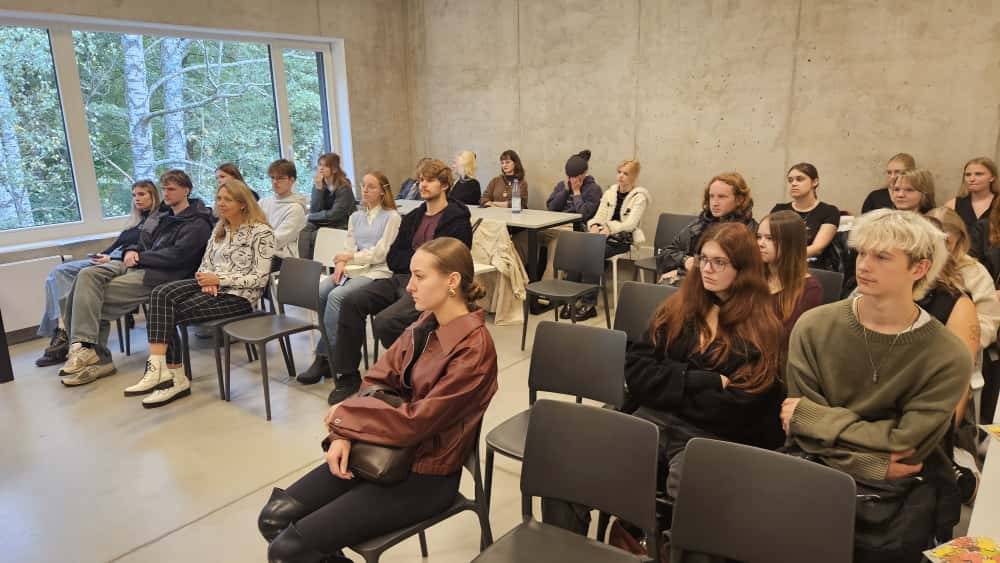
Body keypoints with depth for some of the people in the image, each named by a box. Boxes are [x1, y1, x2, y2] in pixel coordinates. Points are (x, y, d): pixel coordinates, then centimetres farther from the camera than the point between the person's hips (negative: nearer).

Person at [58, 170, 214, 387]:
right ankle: (84, 347, -22)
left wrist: (139, 258, -10)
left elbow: (176, 256, -15)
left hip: (159, 274, -8)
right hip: (136, 264, 8)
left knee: (95, 295, -18)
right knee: (87, 275, -16)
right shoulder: (162, 215, 23)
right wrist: (131, 251, 2)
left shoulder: (198, 224, -3)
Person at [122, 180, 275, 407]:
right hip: (214, 286, 7)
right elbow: (205, 264, 17)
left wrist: (220, 279, -18)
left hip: (238, 295, -7)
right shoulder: (219, 228, 16)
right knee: (160, 294, -20)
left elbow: (260, 278, -14)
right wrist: (207, 280, -7)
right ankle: (160, 371, -25)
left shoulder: (261, 232, -8)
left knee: (170, 312, -21)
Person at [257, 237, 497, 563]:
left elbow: (416, 422, -23)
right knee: (274, 518, -2)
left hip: (425, 475, -7)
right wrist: (343, 434, -12)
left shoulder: (474, 349, -22)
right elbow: (378, 380, 5)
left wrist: (346, 416, -11)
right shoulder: (426, 324, 3)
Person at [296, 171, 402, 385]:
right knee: (319, 292, -22)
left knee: (336, 296, -29)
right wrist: (341, 264, -7)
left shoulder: (391, 217, 2)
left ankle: (324, 357, -22)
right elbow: (348, 248, 13)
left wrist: (351, 257, -5)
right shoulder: (356, 217, 23)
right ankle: (332, 352, -16)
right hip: (353, 269, 6)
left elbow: (380, 254, -6)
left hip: (377, 271, -6)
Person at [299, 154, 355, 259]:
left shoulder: (344, 187, -11)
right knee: (304, 232, -22)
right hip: (323, 223, 5)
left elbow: (334, 215, -16)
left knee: (314, 235, -26)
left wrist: (310, 217, -7)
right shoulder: (319, 184, 5)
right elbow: (314, 211, -5)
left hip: (341, 226, -5)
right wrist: (318, 188, -14)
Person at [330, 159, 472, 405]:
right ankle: (348, 375, -6)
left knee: (384, 322, -29)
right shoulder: (412, 218, 21)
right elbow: (392, 258, 15)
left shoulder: (457, 220, 0)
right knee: (351, 302, -16)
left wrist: (410, 259, -7)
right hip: (402, 278, 7)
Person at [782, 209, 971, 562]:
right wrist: (874, 465, -17)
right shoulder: (814, 327, -5)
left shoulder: (948, 357, -8)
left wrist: (810, 415, -10)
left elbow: (905, 444, -13)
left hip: (900, 494, 0)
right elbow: (806, 437, -5)